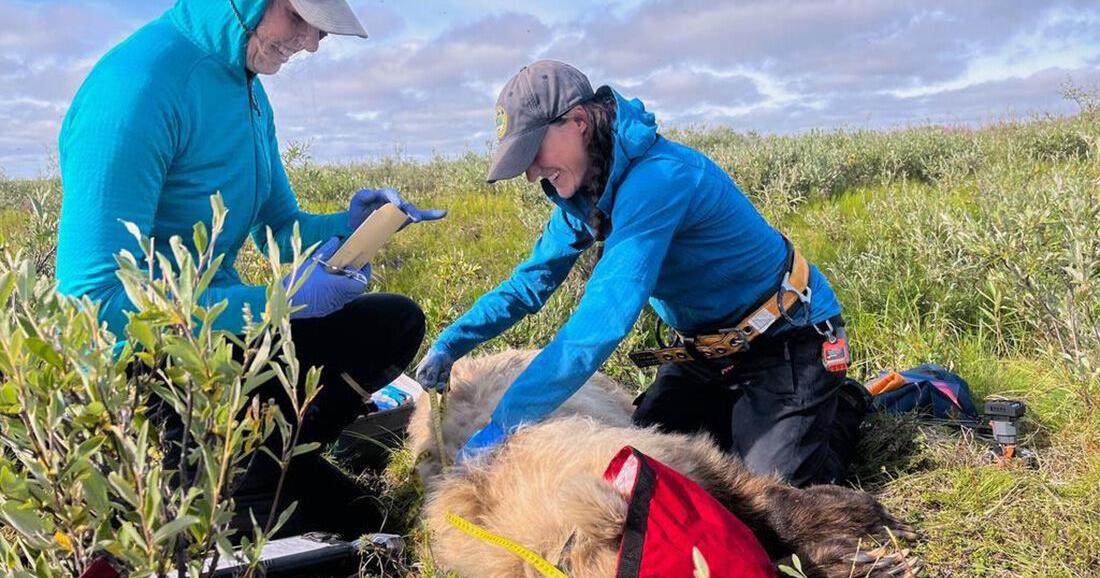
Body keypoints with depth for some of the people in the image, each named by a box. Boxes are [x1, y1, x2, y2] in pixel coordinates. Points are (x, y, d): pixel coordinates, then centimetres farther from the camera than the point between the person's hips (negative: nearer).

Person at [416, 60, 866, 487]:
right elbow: (531, 280, 5)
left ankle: (842, 420, 15)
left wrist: (501, 427, -37)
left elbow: (603, 320, -39)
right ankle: (740, 412, 27)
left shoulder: (657, 178, -32)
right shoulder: (586, 189, -4)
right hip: (708, 346, 8)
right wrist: (449, 344, -8)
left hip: (788, 339, -8)